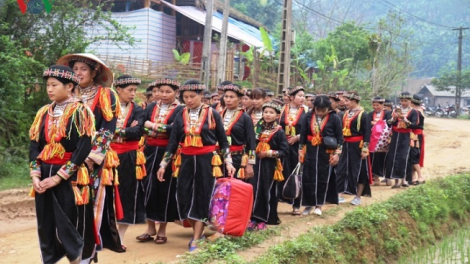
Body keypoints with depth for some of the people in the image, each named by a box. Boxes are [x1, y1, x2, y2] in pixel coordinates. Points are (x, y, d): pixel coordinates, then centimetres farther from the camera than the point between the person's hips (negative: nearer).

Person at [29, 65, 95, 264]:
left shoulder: (80, 112, -6)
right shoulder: (43, 113, 10)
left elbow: (84, 148, -13)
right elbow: (34, 144, 7)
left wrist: (59, 177, -16)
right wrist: (35, 175, -7)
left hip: (70, 178, -5)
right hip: (44, 176, 5)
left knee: (70, 226, 0)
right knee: (46, 226, 8)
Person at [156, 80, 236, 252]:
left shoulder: (212, 114, -2)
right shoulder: (180, 116, 5)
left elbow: (223, 141, 3)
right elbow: (172, 143, 7)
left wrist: (228, 162, -4)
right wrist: (163, 164, 3)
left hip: (207, 161, -3)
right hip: (186, 161, 3)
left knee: (203, 197, -1)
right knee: (184, 197, 0)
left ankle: (195, 240, 5)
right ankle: (197, 232, 21)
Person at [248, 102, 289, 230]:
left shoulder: (279, 131, -4)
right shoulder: (257, 128, 9)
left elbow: (285, 151, -8)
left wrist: (269, 153, -16)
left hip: (270, 166, -4)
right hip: (256, 163, 4)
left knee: (268, 192, 2)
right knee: (254, 190, 1)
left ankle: (263, 219, 10)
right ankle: (254, 218, 8)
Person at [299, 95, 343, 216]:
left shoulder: (335, 118, -7)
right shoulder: (308, 116, -2)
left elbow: (339, 138, -1)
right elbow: (303, 135, 6)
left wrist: (337, 153, -6)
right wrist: (301, 151, 6)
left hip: (327, 153, -2)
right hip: (310, 151, 2)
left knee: (323, 179, 5)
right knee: (307, 178, 3)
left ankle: (319, 205, 16)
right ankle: (309, 204, 17)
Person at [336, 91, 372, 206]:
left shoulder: (363, 115, -10)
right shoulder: (346, 113, 10)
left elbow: (367, 133, -12)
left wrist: (365, 149, -16)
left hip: (357, 147, -7)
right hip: (346, 146, 7)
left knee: (359, 171, 3)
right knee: (341, 170, 4)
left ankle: (358, 197, 13)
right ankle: (340, 195, 10)